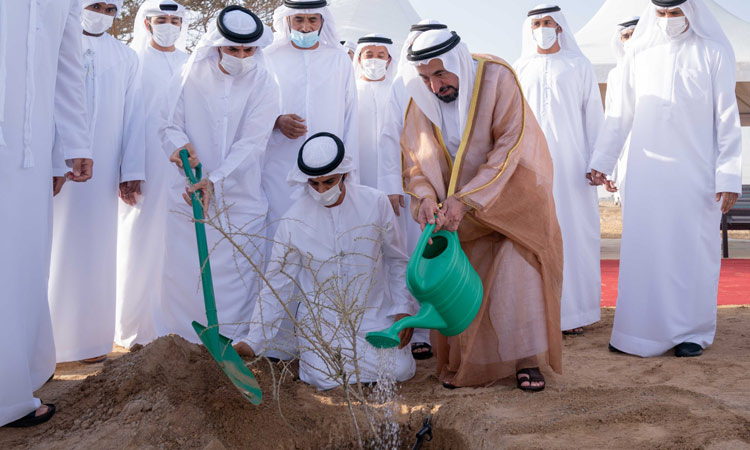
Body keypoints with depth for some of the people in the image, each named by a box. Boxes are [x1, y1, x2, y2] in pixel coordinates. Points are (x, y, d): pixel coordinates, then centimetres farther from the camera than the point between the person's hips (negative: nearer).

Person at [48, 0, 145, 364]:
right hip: (55, 167, -1)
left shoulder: (126, 58, 12)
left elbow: (133, 117, 6)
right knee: (50, 249, 0)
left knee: (93, 251, 4)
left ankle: (88, 336, 11)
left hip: (101, 173, 1)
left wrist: (131, 171, -2)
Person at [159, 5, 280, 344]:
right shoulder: (192, 77, 5)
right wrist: (179, 144, -17)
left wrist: (214, 180, -22)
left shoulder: (263, 86, 0)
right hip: (187, 192, 2)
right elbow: (171, 126, 7)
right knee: (183, 273, 3)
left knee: (239, 275, -3)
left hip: (240, 198, -1)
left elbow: (251, 144, -10)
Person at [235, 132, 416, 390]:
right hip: (322, 318, -1)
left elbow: (397, 261, 6)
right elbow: (277, 285, -4)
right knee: (327, 378, -24)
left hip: (374, 311, 1)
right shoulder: (294, 220, -9)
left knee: (400, 371, -18)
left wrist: (404, 309, 0)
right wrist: (253, 342, -8)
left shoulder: (375, 203, -7)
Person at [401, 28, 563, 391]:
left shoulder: (497, 77, -22)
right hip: (457, 200, 3)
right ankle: (463, 360, 12)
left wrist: (466, 199, -34)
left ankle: (527, 359, 1)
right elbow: (414, 155, -6)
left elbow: (510, 147, -27)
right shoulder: (422, 97, -10)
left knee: (520, 268, -12)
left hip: (511, 190, -3)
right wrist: (426, 195, -26)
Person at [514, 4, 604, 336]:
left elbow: (594, 116, 5)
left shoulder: (579, 66, 8)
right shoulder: (520, 70, 14)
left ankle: (573, 309, 5)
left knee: (574, 231, -3)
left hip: (571, 163, -1)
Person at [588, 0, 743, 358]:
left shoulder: (714, 52, 0)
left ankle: (692, 331, 14)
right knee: (643, 247, 2)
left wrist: (728, 177, -9)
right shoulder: (638, 53, 7)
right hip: (646, 172, 2)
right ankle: (641, 328, 11)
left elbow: (727, 118, -2)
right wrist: (602, 162, 8)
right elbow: (620, 114, 11)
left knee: (693, 248, 2)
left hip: (695, 172, -2)